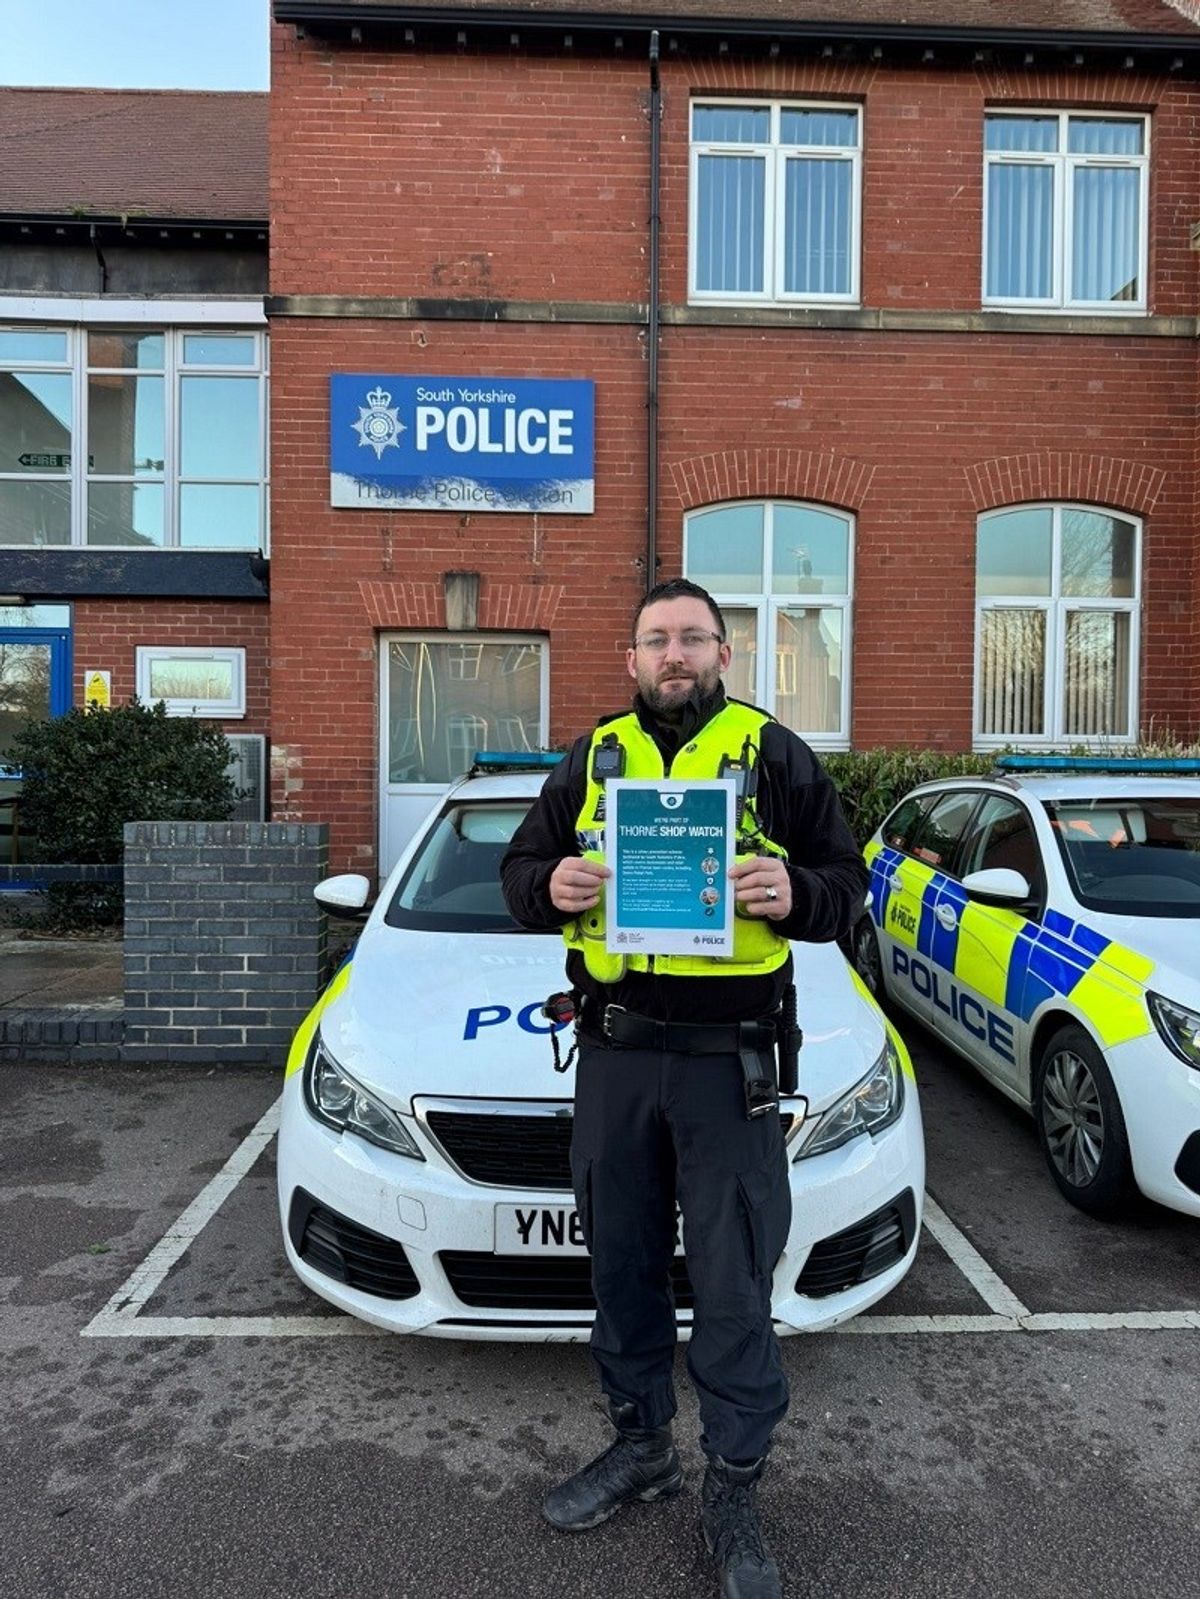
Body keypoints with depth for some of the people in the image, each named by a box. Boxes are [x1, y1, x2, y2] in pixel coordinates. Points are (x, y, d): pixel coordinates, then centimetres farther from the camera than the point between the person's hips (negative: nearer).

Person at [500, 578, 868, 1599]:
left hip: (728, 1056, -3)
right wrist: (548, 884, -8)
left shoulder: (773, 755, 2)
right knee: (622, 1264, 16)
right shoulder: (593, 757, 11)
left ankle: (734, 1490, 26)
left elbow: (847, 881, 3)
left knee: (734, 1283, 6)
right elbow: (521, 871, 15)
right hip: (613, 1051, 4)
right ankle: (640, 1445, 38)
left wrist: (796, 894, -19)